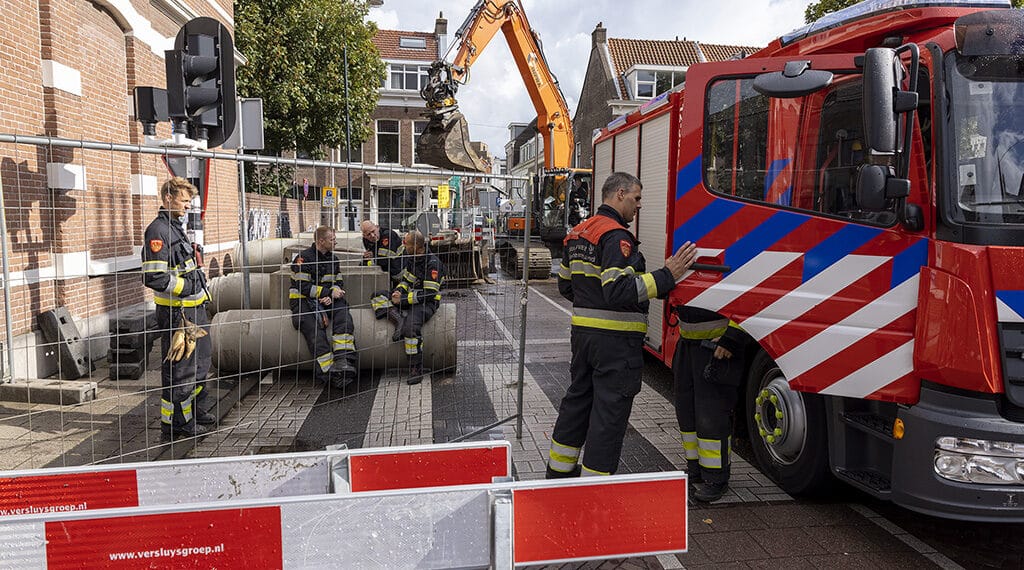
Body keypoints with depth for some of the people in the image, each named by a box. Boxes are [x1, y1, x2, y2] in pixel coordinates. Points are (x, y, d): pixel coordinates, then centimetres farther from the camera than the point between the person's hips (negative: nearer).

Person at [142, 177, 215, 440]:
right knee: (178, 368, -1)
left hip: (194, 308, 10)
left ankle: (196, 411, 35)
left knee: (199, 362, 20)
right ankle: (174, 424, 11)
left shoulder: (177, 227, 16)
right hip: (176, 312, -10)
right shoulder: (158, 230, -16)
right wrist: (186, 285, -17)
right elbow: (154, 277, -25)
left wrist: (199, 279, 13)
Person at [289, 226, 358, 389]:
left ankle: (343, 363, -35)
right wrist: (329, 292, -16)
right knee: (314, 329, -29)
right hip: (303, 301, -5)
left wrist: (331, 296, -9)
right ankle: (329, 373, -35)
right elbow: (303, 287, -16)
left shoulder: (333, 259, 14)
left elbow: (338, 283, 14)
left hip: (327, 300, 5)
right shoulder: (303, 258, -9)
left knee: (343, 315, -25)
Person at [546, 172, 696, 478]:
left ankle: (559, 470, 34)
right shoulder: (616, 237, -18)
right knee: (609, 411, 0)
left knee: (578, 399, 21)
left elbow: (565, 285, 19)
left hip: (582, 332, 9)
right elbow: (619, 290, -28)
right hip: (616, 339, -9)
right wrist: (667, 276, -26)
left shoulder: (578, 233, 12)